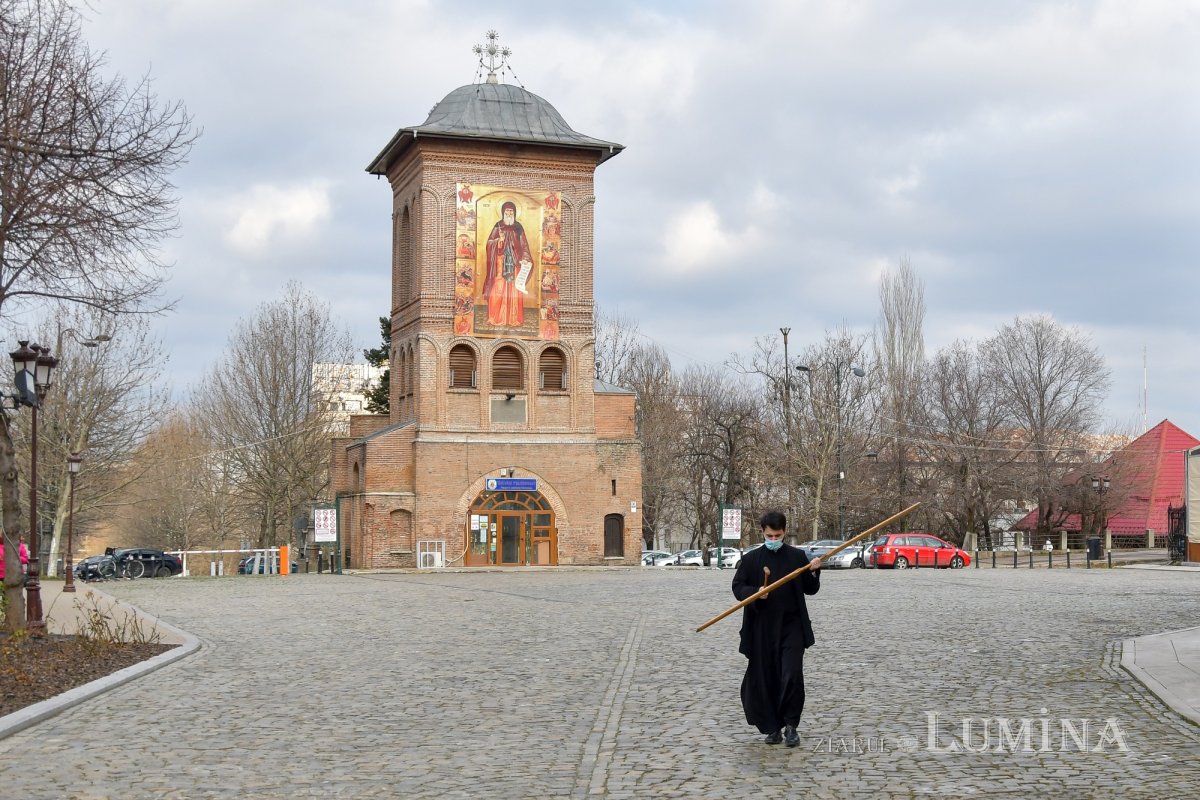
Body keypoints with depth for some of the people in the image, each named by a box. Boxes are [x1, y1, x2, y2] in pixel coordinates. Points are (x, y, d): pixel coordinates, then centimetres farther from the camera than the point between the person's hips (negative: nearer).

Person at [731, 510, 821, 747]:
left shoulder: (798, 556, 5)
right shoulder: (751, 558, 3)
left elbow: (810, 589, 10)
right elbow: (737, 587, 5)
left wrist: (814, 572, -10)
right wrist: (754, 593, -14)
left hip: (791, 626, -1)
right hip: (762, 629, 1)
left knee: (792, 676, -11)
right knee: (764, 679, 5)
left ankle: (791, 725, 5)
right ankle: (772, 728, 19)